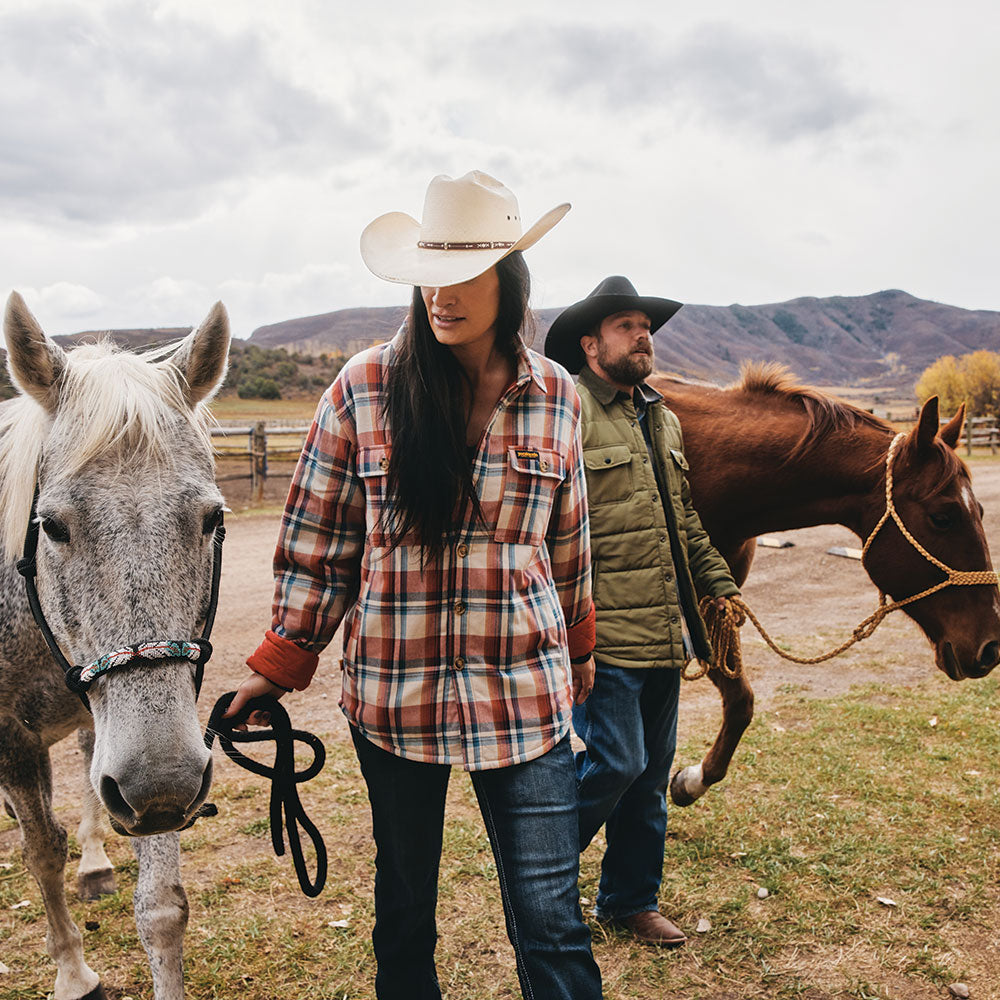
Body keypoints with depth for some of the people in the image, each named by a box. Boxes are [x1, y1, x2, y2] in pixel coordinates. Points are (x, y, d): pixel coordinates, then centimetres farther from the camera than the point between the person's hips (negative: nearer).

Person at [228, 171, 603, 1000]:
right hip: (394, 692, 0)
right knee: (404, 906, 19)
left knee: (551, 923, 5)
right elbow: (316, 542, 1)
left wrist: (579, 650, 18)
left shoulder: (556, 397, 0)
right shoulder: (366, 388, -6)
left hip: (525, 692, 1)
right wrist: (281, 664, 2)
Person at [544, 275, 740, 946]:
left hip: (664, 634, 8)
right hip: (601, 635, -8)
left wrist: (717, 580, 17)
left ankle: (632, 899, 32)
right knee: (616, 762, -7)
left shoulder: (663, 420, 17)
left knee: (651, 773, 14)